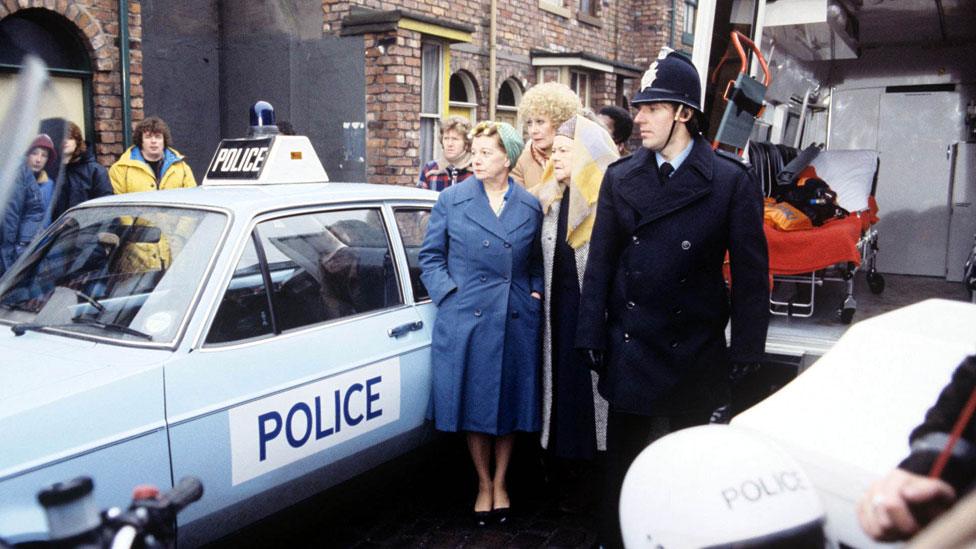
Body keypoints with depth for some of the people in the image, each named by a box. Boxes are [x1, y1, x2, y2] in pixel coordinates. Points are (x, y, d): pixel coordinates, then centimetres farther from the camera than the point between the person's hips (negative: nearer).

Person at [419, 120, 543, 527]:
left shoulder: (530, 206, 6)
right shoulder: (452, 200, 1)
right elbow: (430, 256, 4)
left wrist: (536, 292, 2)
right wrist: (449, 294, -8)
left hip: (518, 321, 2)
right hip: (466, 319, -1)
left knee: (511, 402, 11)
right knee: (474, 403, 6)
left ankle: (501, 482, 30)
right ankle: (483, 483, 27)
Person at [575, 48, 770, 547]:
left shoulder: (731, 182, -8)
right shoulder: (620, 178, 1)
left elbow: (750, 273, -6)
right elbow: (600, 262, 2)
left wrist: (746, 354, -7)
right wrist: (592, 335, -1)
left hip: (696, 350, -2)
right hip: (629, 346, 2)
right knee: (623, 452, 14)